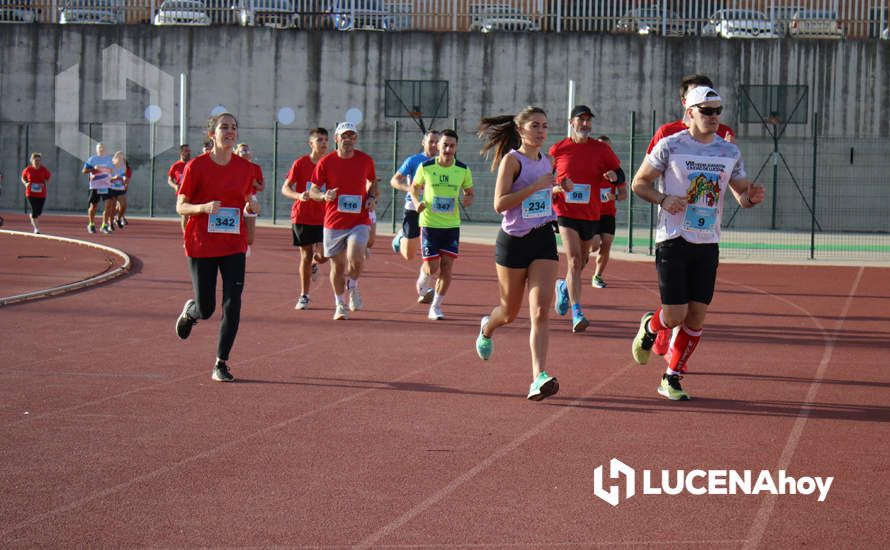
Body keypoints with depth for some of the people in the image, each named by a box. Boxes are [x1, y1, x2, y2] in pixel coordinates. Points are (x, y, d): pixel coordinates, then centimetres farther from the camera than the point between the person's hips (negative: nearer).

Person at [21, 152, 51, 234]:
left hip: (41, 194, 2)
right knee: (34, 210, -11)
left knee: (39, 211, 3)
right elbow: (23, 178, 11)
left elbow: (48, 178, 9)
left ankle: (31, 216, 40)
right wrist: (25, 183, -10)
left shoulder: (44, 169, -2)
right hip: (31, 193, -2)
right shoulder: (28, 169, -3)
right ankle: (36, 228, -3)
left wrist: (44, 183, -12)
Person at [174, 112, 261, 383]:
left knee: (232, 304, -9)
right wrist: (204, 207, -24)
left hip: (234, 245, 2)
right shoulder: (196, 166, -7)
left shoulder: (246, 167, 3)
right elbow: (181, 206, -4)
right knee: (206, 309, 2)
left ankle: (221, 364, 2)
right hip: (201, 245, -2)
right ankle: (189, 310, 41)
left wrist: (252, 206, -7)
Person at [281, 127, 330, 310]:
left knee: (324, 255, -8)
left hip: (323, 217, 2)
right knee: (306, 255, -1)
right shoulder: (300, 163, -4)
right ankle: (304, 296, 10)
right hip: (302, 216, -2)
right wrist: (299, 196, -23)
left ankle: (314, 264, 31)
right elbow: (285, 188, -4)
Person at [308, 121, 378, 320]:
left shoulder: (365, 160, 1)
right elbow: (312, 191, 2)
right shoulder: (325, 162, -3)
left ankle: (353, 287, 11)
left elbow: (372, 182, 20)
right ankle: (340, 305, 26)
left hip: (359, 221, 0)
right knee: (337, 265, 7)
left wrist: (372, 197, 0)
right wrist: (324, 195, -20)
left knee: (355, 259, -21)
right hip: (333, 222, 1)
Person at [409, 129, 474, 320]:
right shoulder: (425, 167, -6)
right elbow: (414, 187, 9)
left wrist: (468, 200, -12)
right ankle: (424, 275, 35)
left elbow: (469, 192, 11)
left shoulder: (463, 170, -2)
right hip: (429, 224, -2)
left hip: (452, 225, 2)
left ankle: (436, 307, 11)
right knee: (432, 269, -3)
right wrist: (416, 202, -11)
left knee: (447, 268, -4)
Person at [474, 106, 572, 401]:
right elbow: (500, 203, -19)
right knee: (510, 312, 12)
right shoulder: (512, 159, -9)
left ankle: (539, 378, -20)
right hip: (513, 241, -4)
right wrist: (536, 186, -22)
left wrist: (558, 190, 7)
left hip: (544, 239, 4)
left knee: (541, 310, -12)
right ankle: (487, 328, 49)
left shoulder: (546, 161, 10)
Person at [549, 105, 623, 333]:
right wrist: (553, 191, -4)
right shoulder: (558, 149, 1)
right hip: (565, 212, -3)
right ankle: (576, 313, -20)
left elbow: (620, 173, 9)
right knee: (574, 261, -16)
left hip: (591, 215, 3)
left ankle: (564, 287, 48)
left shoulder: (601, 149, 2)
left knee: (581, 262, 16)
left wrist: (614, 175, -14)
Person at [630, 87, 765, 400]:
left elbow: (741, 193, 15)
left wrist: (751, 197, -9)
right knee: (675, 316, -9)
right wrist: (663, 199, -18)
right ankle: (650, 327, 26)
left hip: (708, 244, 4)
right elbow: (639, 182, 1)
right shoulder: (670, 146, -6)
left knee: (697, 317, 2)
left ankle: (672, 378, 16)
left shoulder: (730, 152, 7)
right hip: (673, 241, -4)